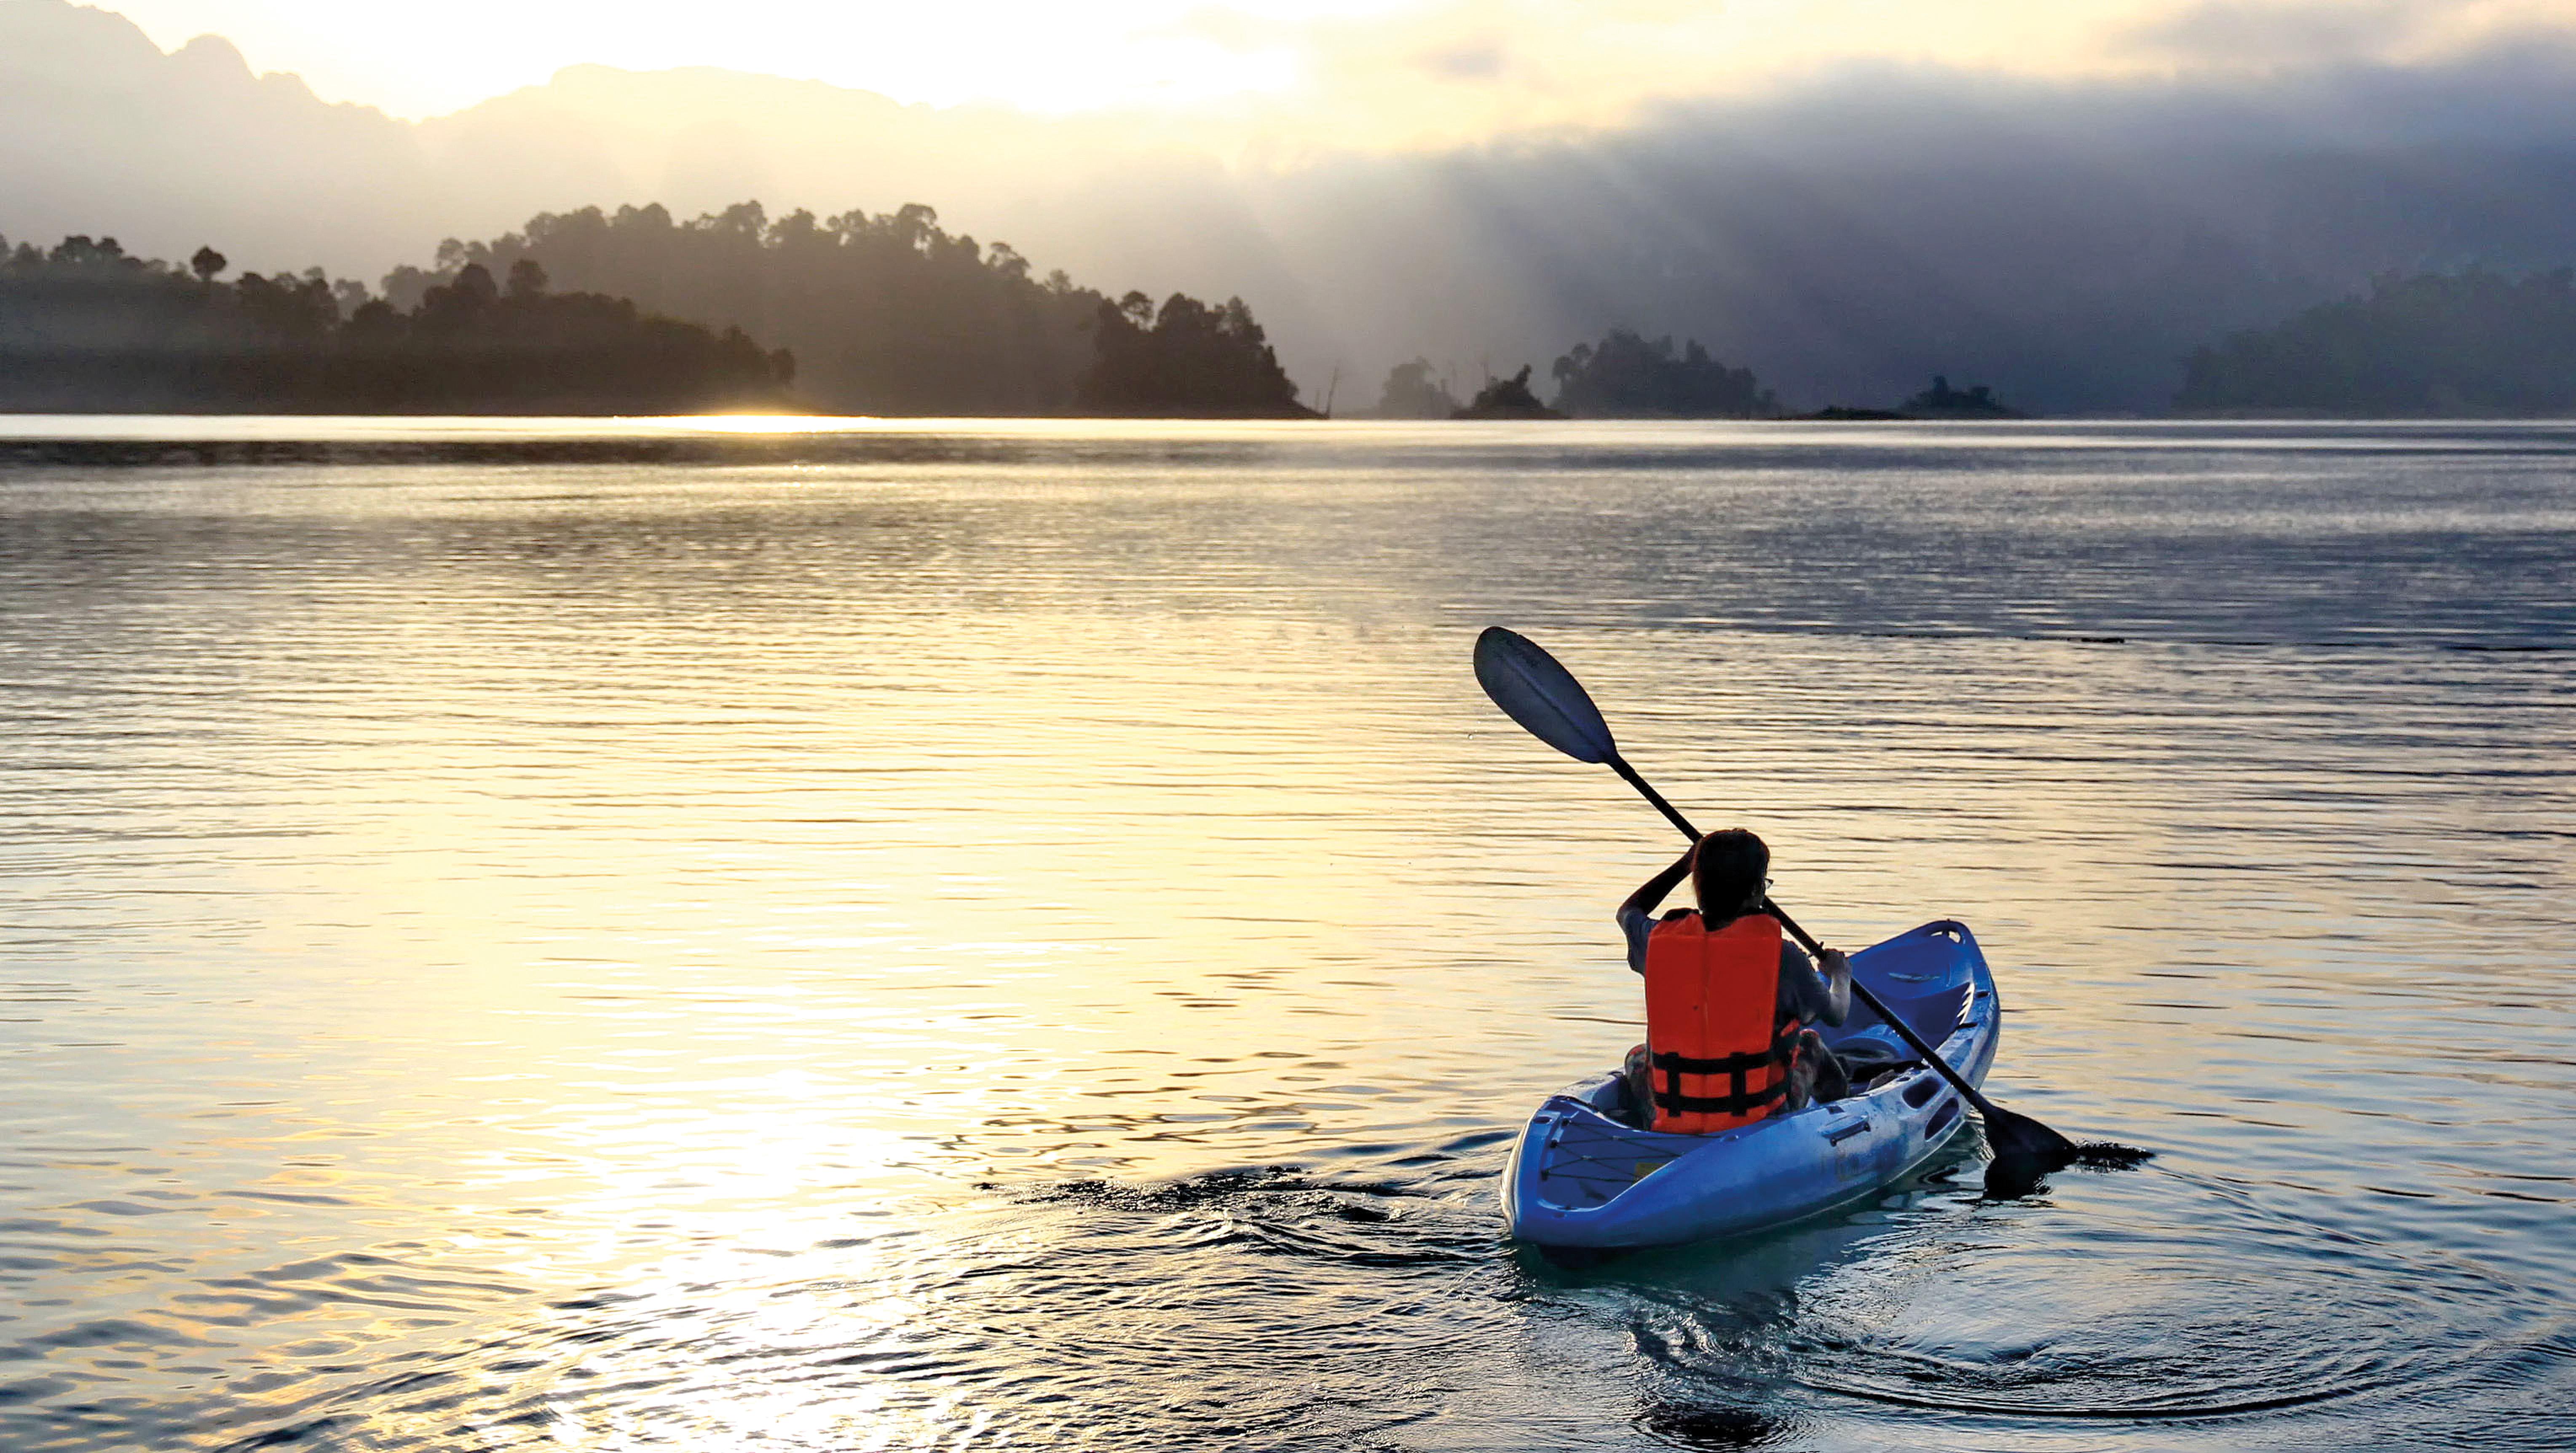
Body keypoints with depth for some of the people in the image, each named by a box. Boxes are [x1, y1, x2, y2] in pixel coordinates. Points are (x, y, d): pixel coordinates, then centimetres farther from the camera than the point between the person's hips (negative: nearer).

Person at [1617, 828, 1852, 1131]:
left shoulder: (1659, 940, -8)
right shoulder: (1782, 955, -15)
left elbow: (1628, 911, 20)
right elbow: (1837, 1014, 6)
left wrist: (1684, 864, 31)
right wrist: (1840, 974, 29)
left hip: (1670, 1121, 1)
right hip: (1761, 1122, -1)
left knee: (1638, 1057, 35)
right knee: (1809, 1043, 31)